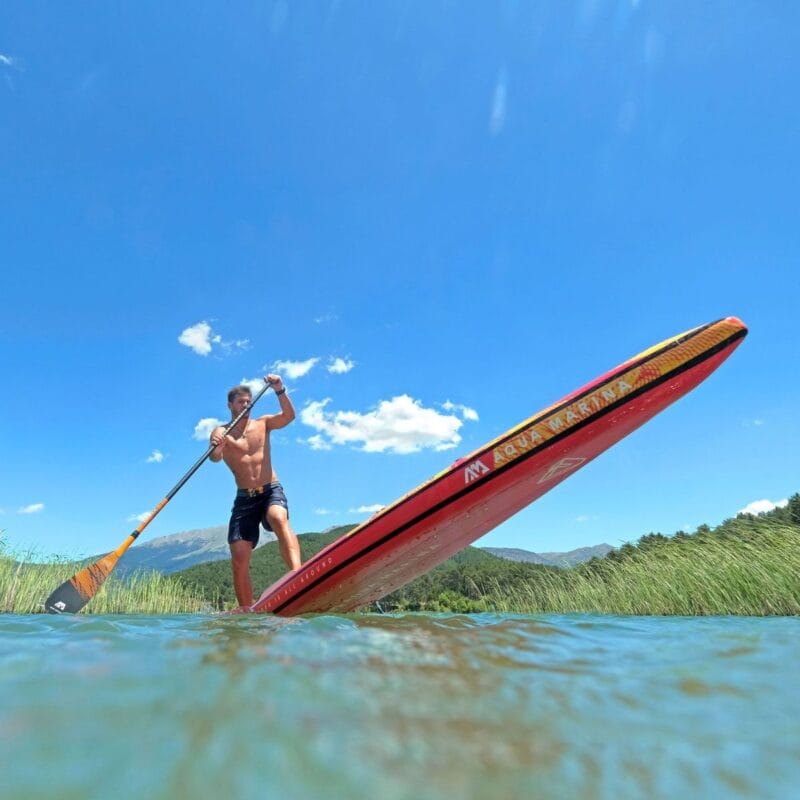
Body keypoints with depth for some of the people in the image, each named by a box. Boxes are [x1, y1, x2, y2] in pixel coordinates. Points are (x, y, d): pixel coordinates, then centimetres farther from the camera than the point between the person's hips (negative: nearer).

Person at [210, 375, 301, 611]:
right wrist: (216, 446, -39)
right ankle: (246, 611, 8)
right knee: (239, 560, -5)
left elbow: (289, 416, -6)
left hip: (271, 491, -1)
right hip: (244, 498, 1)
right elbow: (215, 458, -15)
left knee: (279, 519, -35)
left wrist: (279, 390, -21)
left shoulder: (263, 423, 11)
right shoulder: (220, 433, 5)